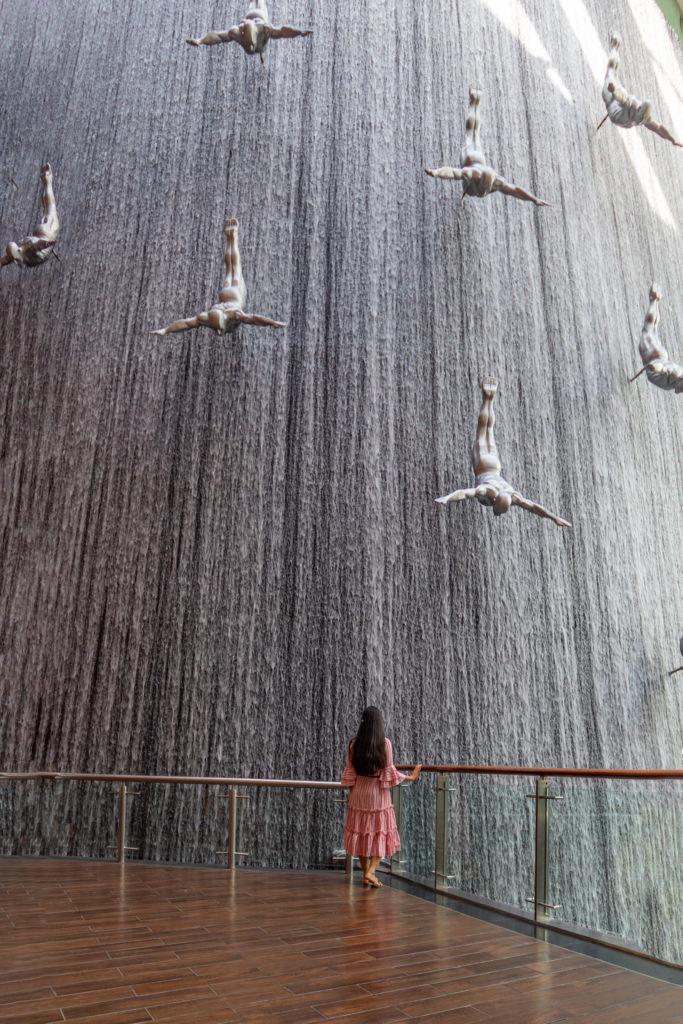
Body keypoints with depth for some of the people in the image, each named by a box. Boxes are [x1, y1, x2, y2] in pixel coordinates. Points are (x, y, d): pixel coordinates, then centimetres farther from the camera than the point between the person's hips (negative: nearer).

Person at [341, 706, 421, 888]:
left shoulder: (354, 744, -2)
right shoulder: (385, 743, -10)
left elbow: (350, 772, 2)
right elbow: (389, 772, -8)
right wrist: (411, 777, 4)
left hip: (359, 792, 3)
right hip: (378, 793, -3)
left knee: (360, 831, 12)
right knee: (380, 832, 7)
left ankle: (366, 873, 19)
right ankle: (371, 871, -5)